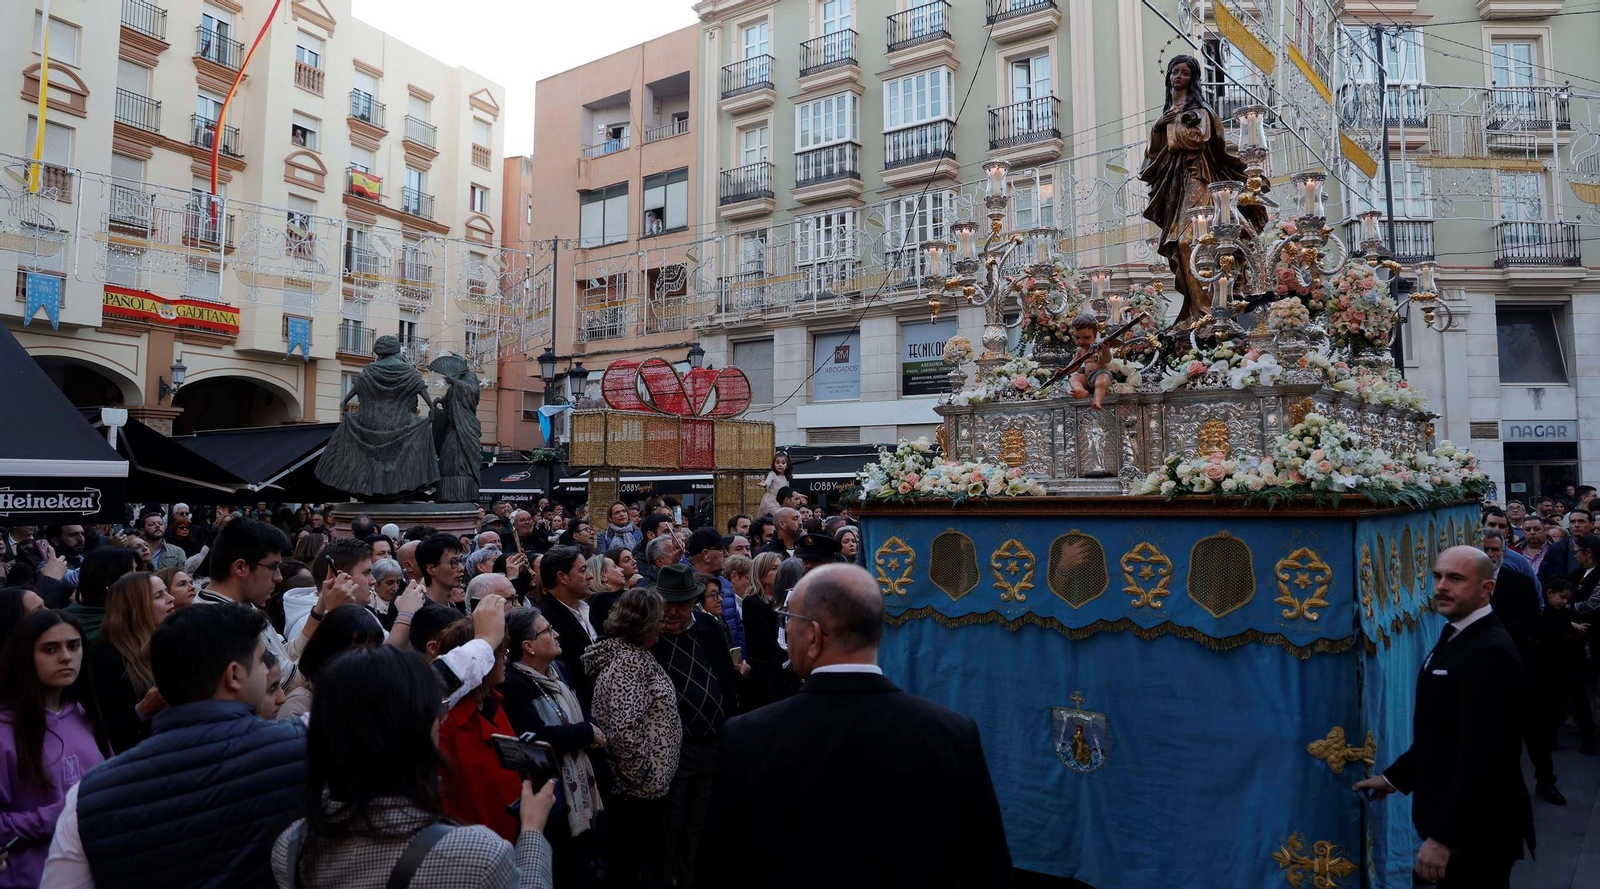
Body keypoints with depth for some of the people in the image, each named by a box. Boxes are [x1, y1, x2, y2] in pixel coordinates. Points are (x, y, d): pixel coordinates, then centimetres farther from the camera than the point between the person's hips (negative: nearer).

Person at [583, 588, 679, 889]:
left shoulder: (629, 654, 9)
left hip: (645, 787, 9)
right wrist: (642, 774, -20)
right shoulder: (629, 662, -21)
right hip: (639, 790, -9)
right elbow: (625, 729, -32)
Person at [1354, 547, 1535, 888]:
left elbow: (1480, 755, -27)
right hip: (1449, 815, 9)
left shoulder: (1490, 652, -23)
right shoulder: (1455, 637, 9)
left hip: (1476, 827, -9)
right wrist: (1394, 777, 13)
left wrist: (1443, 836, -26)